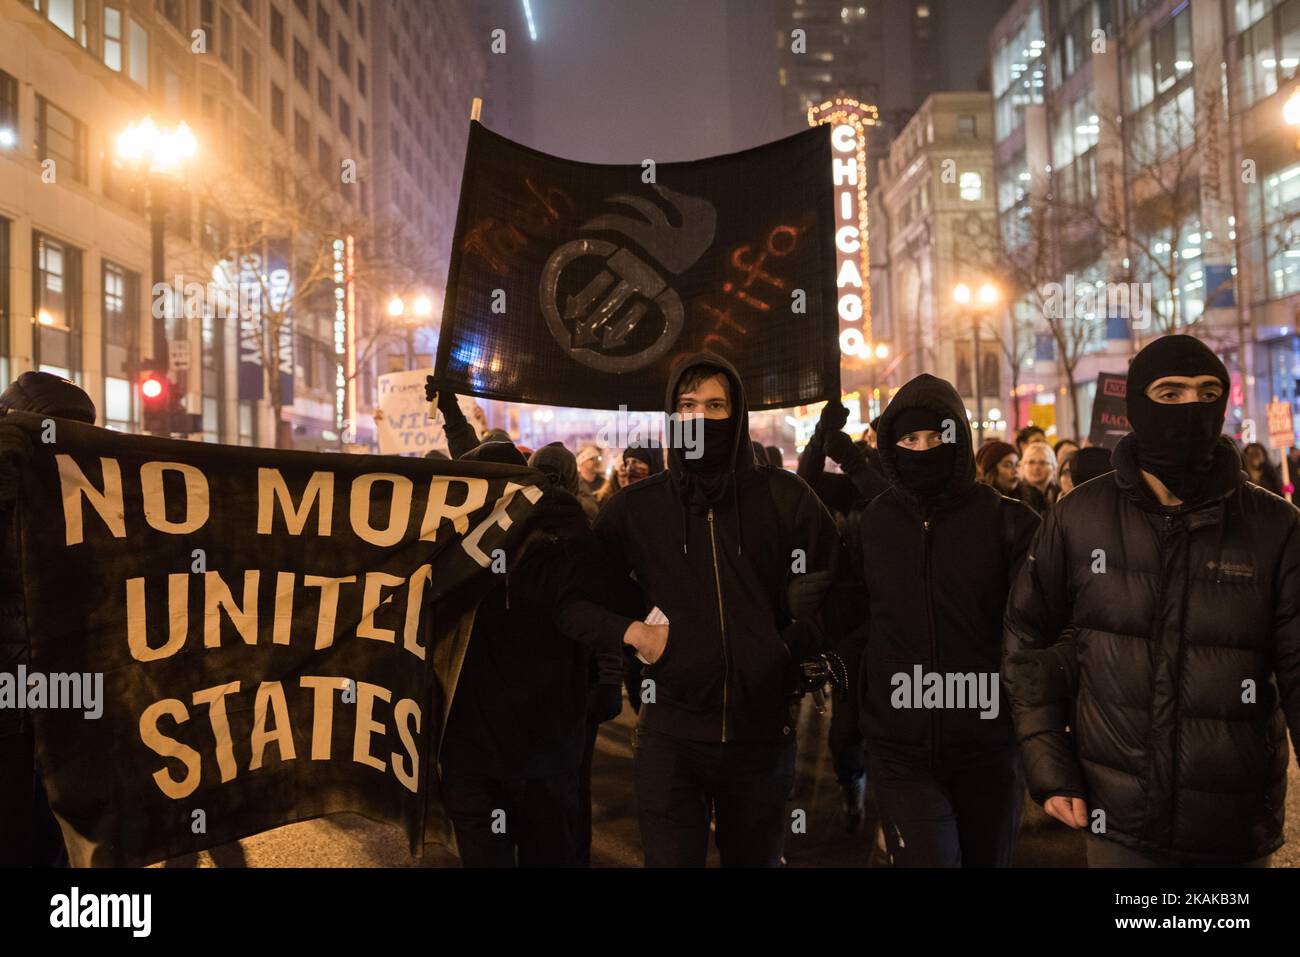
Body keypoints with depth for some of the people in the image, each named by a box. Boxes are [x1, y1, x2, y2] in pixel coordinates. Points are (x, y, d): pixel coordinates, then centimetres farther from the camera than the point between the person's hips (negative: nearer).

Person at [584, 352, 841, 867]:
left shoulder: (784, 497, -1)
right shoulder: (635, 506, 1)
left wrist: (800, 642, -3)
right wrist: (626, 629, -6)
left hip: (762, 731, 1)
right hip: (670, 733, -1)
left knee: (756, 858, 19)